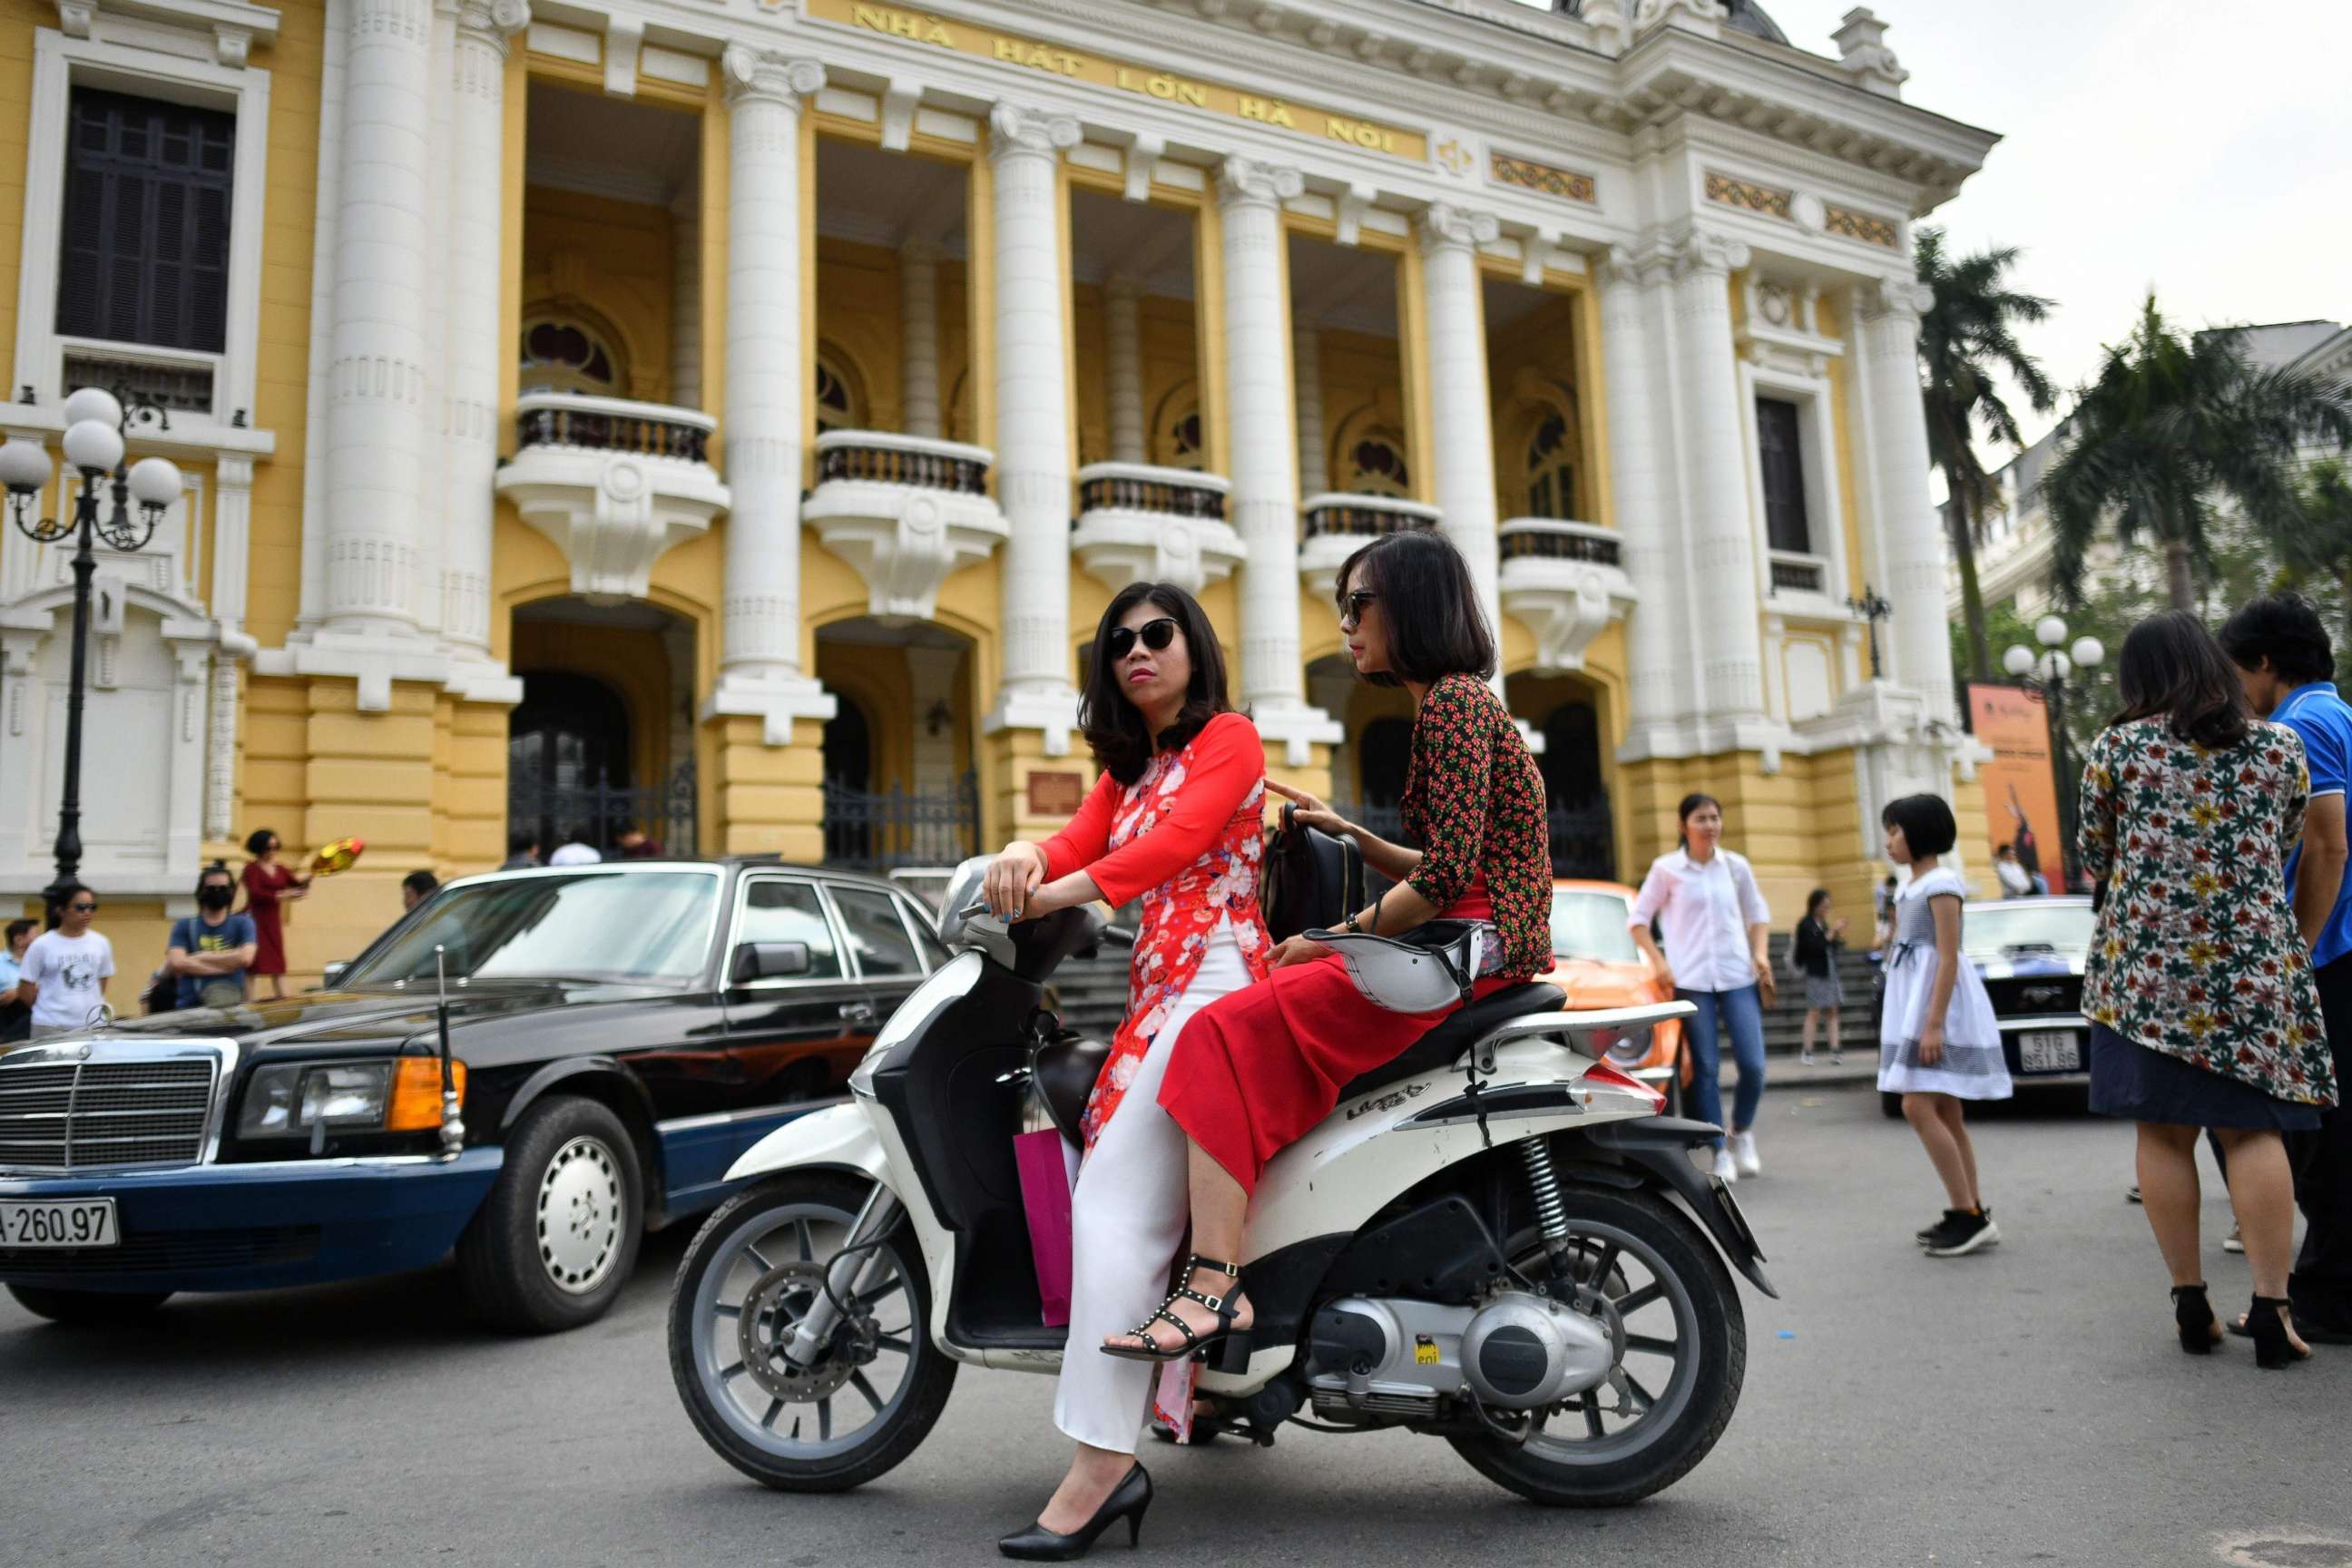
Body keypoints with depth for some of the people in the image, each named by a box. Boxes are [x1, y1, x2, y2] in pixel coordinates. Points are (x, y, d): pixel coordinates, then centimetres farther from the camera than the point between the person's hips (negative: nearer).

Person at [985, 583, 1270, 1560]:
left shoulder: (1228, 738, 2)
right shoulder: (1125, 769, 26)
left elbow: (1181, 837, -15)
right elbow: (1078, 845, 9)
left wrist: (1064, 891, -25)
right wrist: (1023, 858, -14)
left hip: (1216, 975, -8)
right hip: (1156, 986, 8)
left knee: (1117, 1202, -18)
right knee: (1122, 1200, -2)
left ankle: (1104, 1460, -19)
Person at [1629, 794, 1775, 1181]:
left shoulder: (1736, 866, 7)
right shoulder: (1667, 868, 0)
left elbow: (1758, 912, 19)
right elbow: (1639, 919, 5)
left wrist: (1760, 953, 4)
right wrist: (1658, 960, -6)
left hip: (1738, 976, 2)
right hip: (1691, 980, -2)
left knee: (1753, 1065, -4)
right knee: (1706, 1069, -1)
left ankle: (1743, 1133, 21)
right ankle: (1719, 1152, 10)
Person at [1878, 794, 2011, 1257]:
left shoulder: (1941, 882, -11)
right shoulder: (1911, 886, 16)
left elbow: (1948, 958, -17)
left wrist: (1934, 1023, -23)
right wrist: (1910, 1022, 20)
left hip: (1938, 1002, -9)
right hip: (1913, 1002, 9)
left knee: (1917, 1107, -15)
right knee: (1946, 1114, 8)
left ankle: (1969, 1214, -11)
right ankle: (1972, 1214, 11)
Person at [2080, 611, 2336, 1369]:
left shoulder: (2117, 746, 0)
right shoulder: (2280, 746, 6)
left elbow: (2094, 859, 7)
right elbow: (2286, 850, 15)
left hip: (2147, 962, -1)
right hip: (2255, 960, 1)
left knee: (2164, 1132, 4)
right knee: (2254, 1128, 3)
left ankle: (2191, 1304, 8)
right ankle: (2270, 1308, 0)